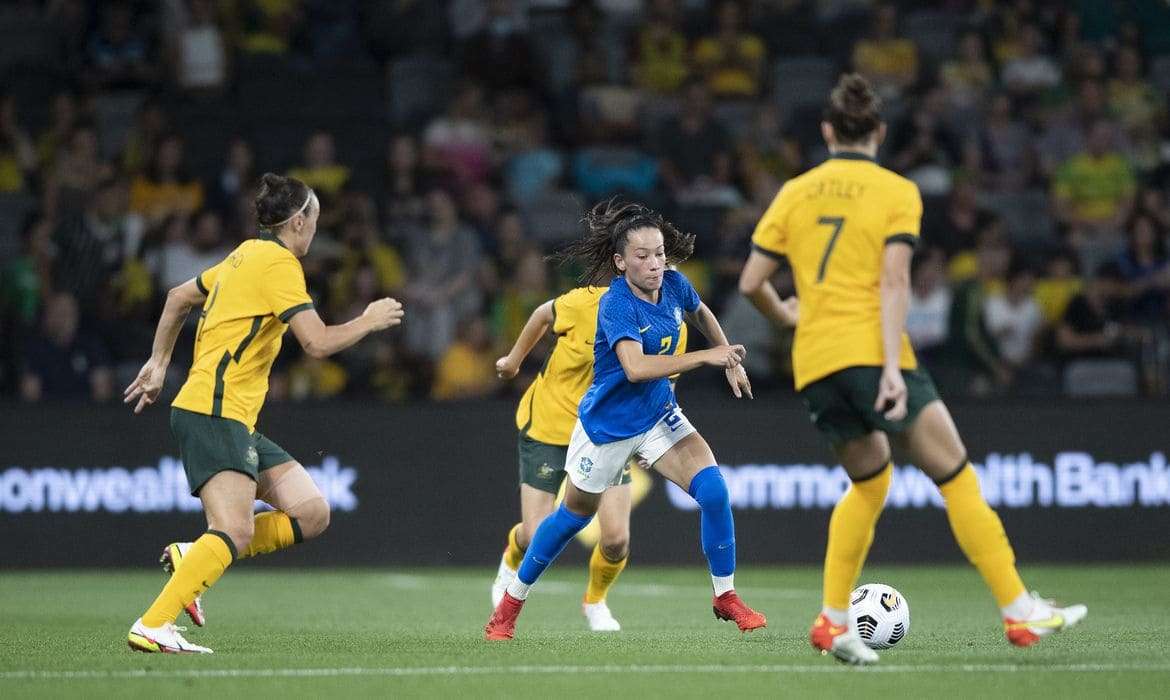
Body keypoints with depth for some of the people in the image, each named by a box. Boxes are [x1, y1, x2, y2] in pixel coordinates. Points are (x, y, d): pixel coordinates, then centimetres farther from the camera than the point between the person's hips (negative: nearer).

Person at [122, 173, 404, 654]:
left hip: (235, 421, 10)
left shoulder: (248, 255, 18)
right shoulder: (278, 263, -10)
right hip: (214, 412, -10)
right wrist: (369, 321, -1)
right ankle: (151, 627, -29)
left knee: (311, 514, 3)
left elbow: (180, 297, 29)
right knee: (236, 531, -23)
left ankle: (193, 559, 3)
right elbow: (318, 343, -17)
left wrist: (159, 362, 33)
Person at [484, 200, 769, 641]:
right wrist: (705, 357, -44)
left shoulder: (674, 286, -9)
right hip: (607, 424, -5)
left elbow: (701, 314, 17)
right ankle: (509, 605, 31)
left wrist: (731, 363, 14)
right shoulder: (616, 304, -28)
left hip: (658, 415, 5)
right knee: (575, 516, 11)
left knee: (713, 490, -16)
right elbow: (635, 367, -43)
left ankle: (725, 596, -1)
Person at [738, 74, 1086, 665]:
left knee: (869, 482, 22)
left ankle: (833, 620, 13)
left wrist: (787, 319, 29)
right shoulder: (896, 192, 1)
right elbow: (893, 281, -11)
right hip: (870, 352, -5)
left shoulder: (794, 193, 12)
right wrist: (892, 366, -17)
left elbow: (751, 282, 9)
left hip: (813, 363, 5)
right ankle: (1020, 612, -5)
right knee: (955, 476, -1)